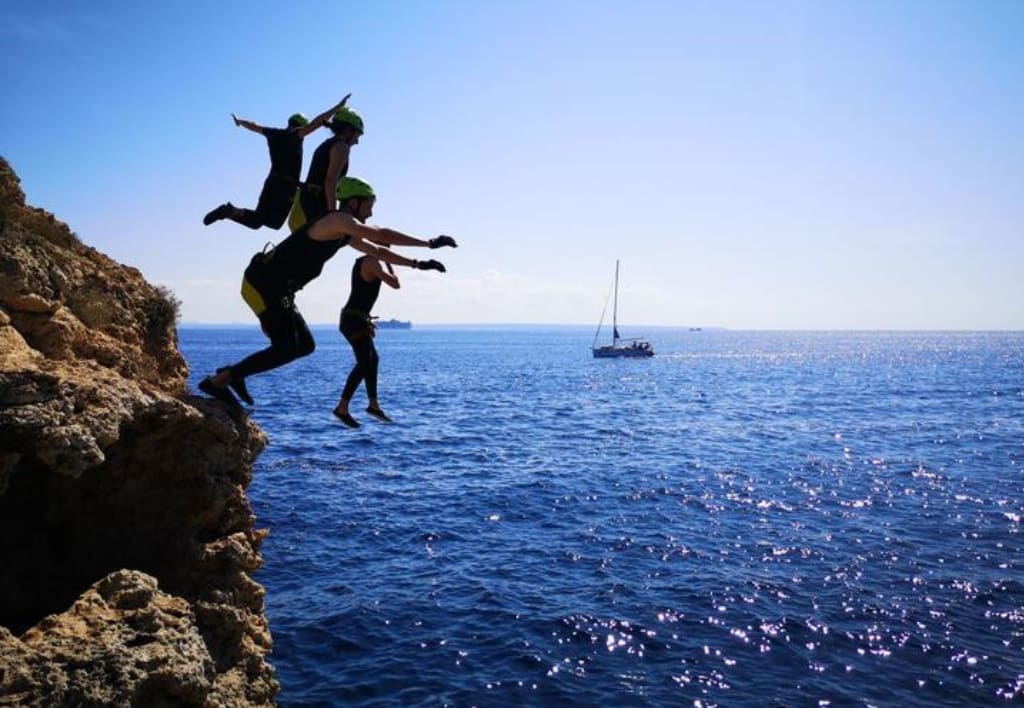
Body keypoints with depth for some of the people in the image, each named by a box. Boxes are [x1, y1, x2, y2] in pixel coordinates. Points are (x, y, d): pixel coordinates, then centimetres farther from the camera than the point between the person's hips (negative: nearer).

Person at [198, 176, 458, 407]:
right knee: (285, 350, -12)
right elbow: (381, 235, -23)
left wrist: (417, 264, 20)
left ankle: (234, 373, 15)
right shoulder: (338, 220, -14)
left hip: (276, 291, 10)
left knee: (305, 345, 10)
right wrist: (429, 243, -21)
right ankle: (218, 381, -6)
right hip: (262, 285, -10)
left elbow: (376, 252, 26)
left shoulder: (345, 233, 16)